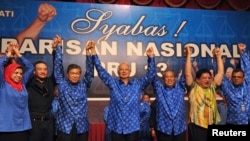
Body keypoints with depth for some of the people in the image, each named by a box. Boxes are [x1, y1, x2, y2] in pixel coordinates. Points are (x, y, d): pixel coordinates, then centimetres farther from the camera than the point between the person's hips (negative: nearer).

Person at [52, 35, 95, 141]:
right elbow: (58, 66, -1)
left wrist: (87, 51, -15)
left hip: (82, 126, 2)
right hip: (65, 126, -2)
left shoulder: (84, 85, 6)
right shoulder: (62, 84, 2)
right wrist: (59, 47, -5)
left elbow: (90, 71, -5)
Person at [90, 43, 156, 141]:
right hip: (116, 127, 0)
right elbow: (101, 71, 0)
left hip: (133, 127, 1)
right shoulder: (113, 83, 5)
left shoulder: (138, 84, 6)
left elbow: (150, 75, 0)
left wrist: (151, 58, -12)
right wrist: (94, 54, -8)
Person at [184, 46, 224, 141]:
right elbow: (187, 74, -14)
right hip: (197, 126, -5)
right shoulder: (193, 88, -3)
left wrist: (218, 56, 6)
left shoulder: (212, 87, 9)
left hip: (212, 125, 5)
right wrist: (189, 55, -14)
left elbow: (221, 72, 9)